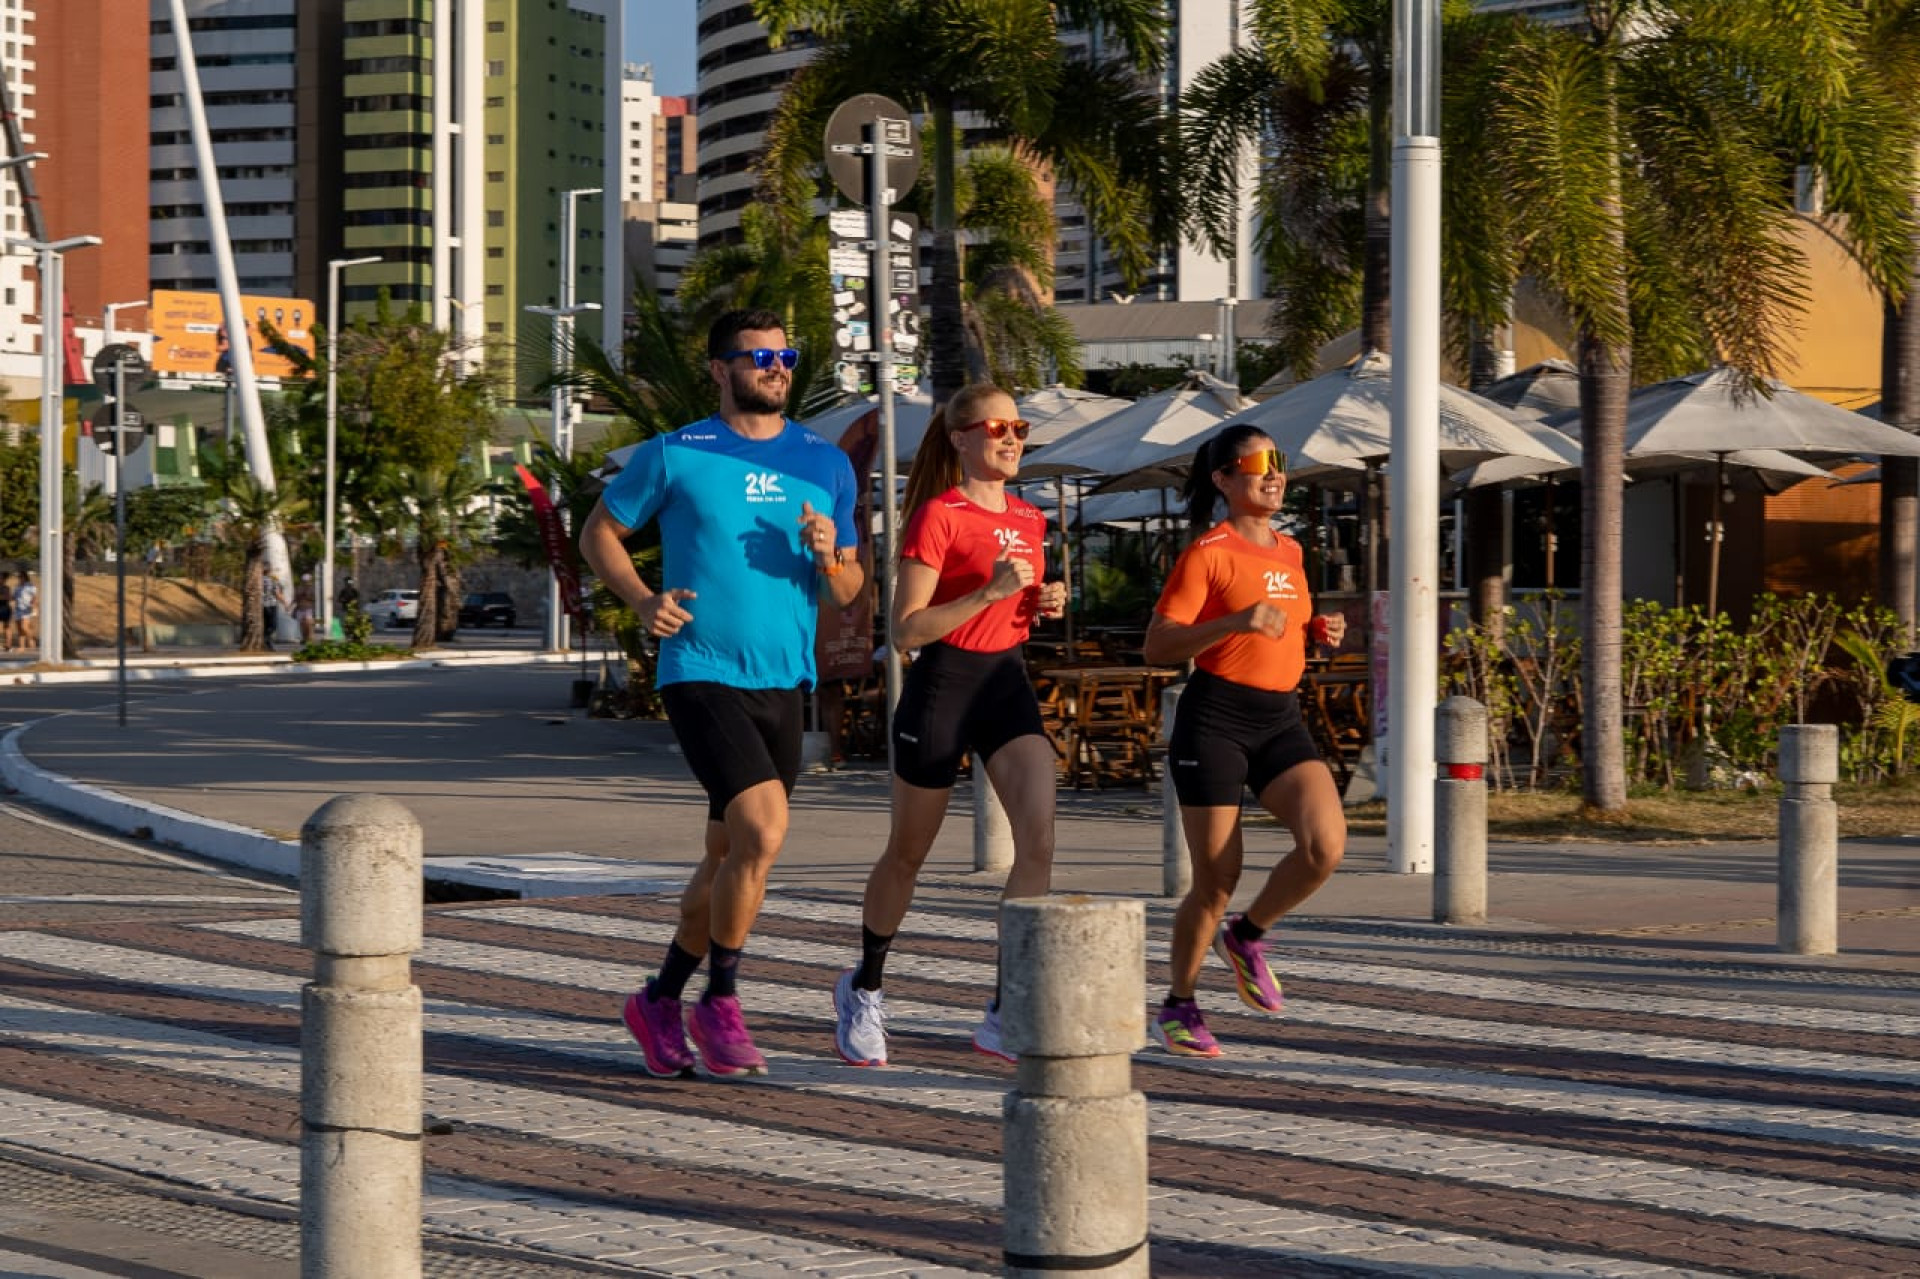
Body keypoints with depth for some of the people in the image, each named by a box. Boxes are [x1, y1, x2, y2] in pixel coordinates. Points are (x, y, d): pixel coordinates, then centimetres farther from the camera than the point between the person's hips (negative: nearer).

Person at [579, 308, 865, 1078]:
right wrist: (643, 602, -8)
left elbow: (847, 595, 13)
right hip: (701, 674, -5)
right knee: (763, 829, -20)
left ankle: (661, 1001, 29)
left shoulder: (826, 465, 10)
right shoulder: (675, 457, -1)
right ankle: (720, 1002, -4)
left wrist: (828, 558, -10)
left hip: (782, 682, 5)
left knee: (729, 859, 11)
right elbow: (598, 532, 9)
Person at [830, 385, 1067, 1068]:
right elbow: (906, 629, -16)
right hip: (943, 684, -5)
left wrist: (1044, 603, 3)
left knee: (1038, 838, -15)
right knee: (908, 852, 10)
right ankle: (864, 987, 35)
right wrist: (990, 591, -23)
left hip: (1009, 683, 5)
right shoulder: (938, 516, -11)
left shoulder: (1029, 520, 11)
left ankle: (1003, 1016, -11)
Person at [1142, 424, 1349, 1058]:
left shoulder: (1289, 551, 14)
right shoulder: (1207, 552, -8)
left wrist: (1318, 631, 7)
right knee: (1216, 882, -3)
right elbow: (1157, 645, -13)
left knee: (1326, 844, -17)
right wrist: (1237, 622, -24)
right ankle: (1179, 1007, 18)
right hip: (1215, 719, -6)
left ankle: (1247, 936, 10)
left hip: (1281, 720, 6)